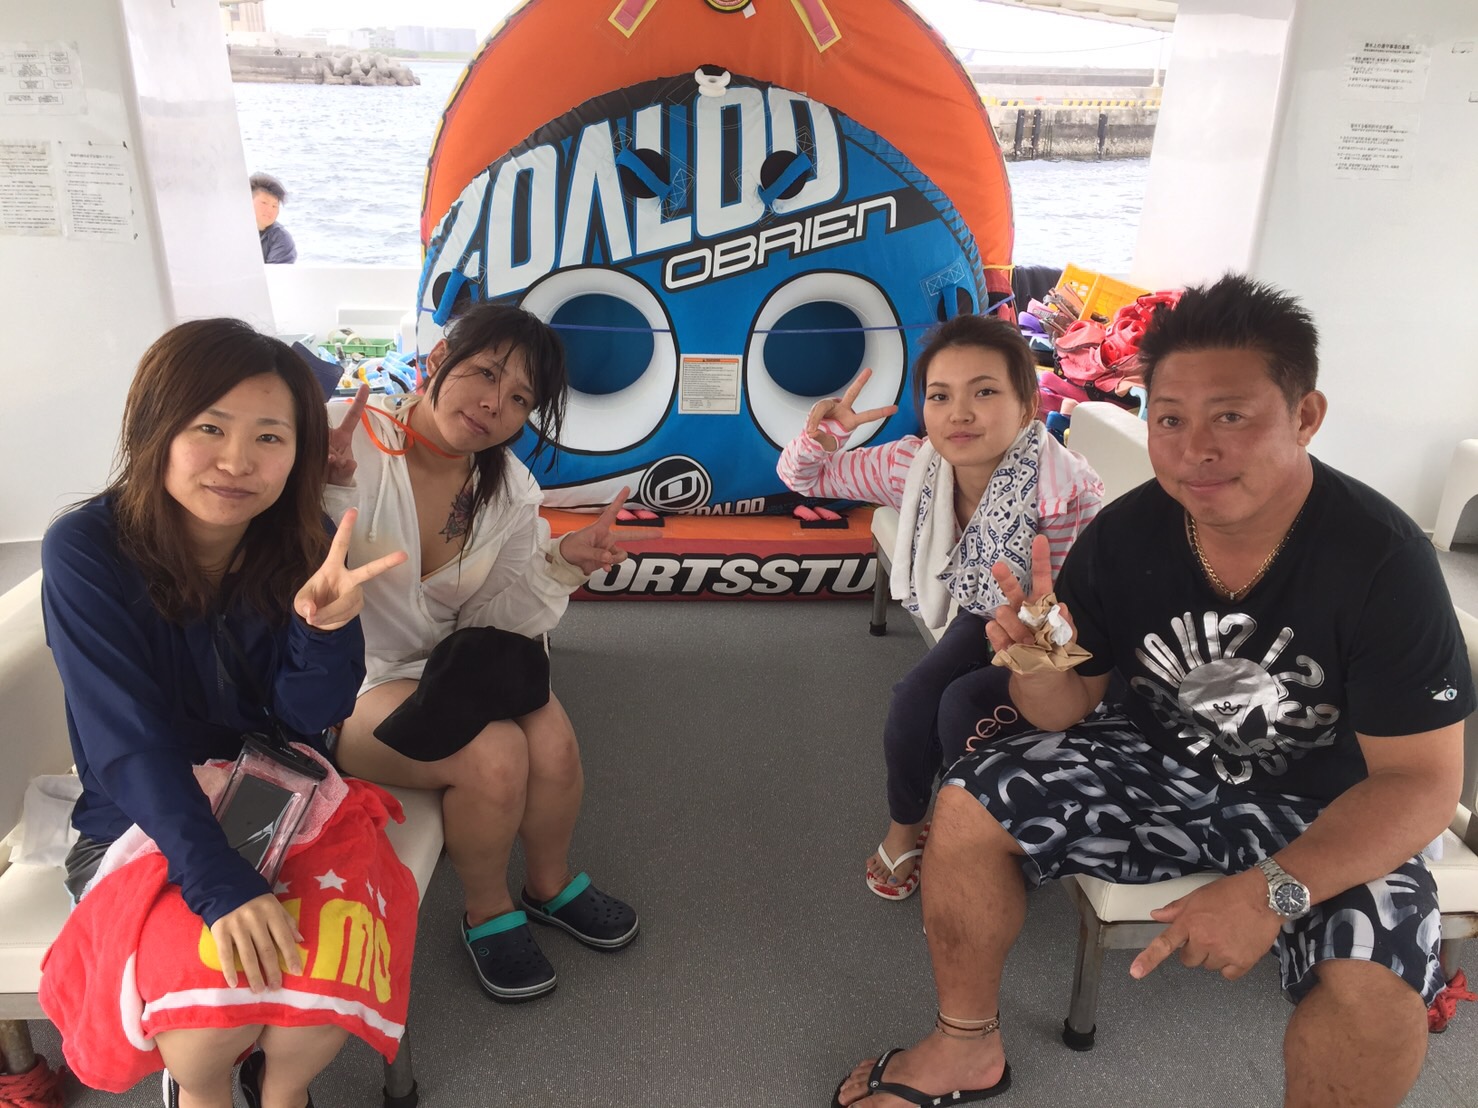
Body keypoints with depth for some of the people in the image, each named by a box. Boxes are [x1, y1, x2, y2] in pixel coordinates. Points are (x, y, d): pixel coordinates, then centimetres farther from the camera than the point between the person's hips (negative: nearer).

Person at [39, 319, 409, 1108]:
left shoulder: (300, 543, -9)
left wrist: (326, 626, -34)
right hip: (144, 823, -2)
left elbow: (311, 716, -12)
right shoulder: (86, 551, -18)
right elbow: (130, 743, -23)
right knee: (219, 1002, -25)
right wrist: (219, 882, -35)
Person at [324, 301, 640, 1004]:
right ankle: (487, 913, 6)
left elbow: (491, 619, 0)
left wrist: (561, 565, -17)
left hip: (454, 670, 5)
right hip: (347, 685, -5)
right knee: (494, 753, -26)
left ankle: (551, 886, 15)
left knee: (554, 746, -19)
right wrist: (327, 490, -41)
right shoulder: (343, 440, -19)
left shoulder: (510, 491, -1)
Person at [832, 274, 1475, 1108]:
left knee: (1376, 996, -28)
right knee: (969, 805, -12)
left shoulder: (1382, 561, -25)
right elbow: (1069, 710, -6)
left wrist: (1274, 890, -33)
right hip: (1161, 762, 3)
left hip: (1321, 812, -2)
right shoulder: (1125, 534, -14)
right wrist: (1038, 665, -30)